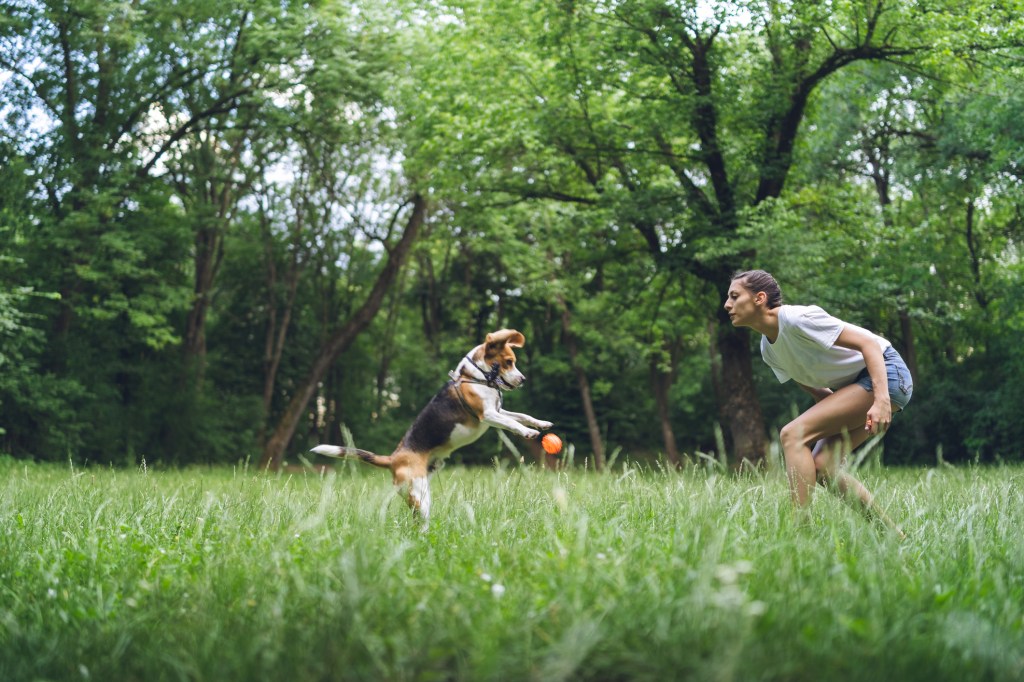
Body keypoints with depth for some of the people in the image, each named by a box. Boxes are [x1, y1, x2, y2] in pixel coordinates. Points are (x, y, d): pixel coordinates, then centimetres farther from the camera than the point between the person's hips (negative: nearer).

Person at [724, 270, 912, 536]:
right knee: (821, 465, -1)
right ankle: (893, 535, 7)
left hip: (886, 373, -9)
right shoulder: (768, 349, 8)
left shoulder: (797, 319, -19)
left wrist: (881, 400, -31)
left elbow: (869, 343, -23)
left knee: (793, 434, -18)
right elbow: (816, 389, 19)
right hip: (855, 385, 9)